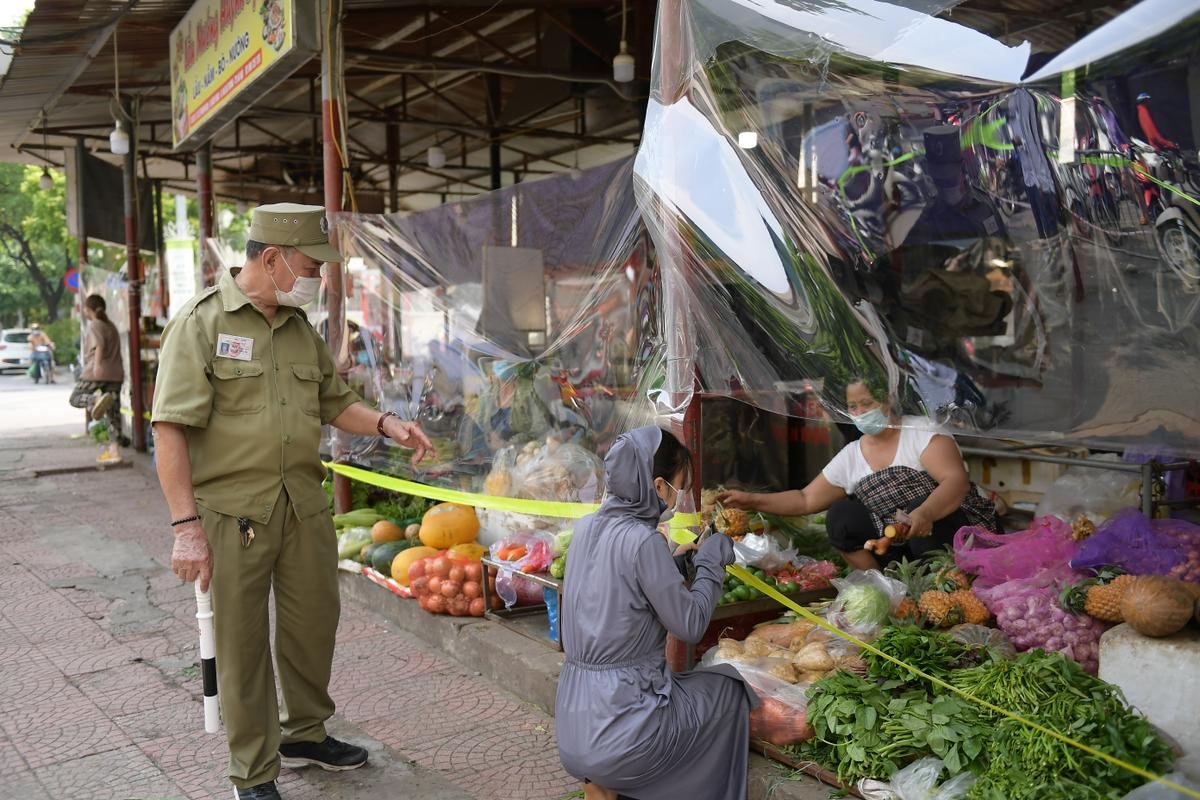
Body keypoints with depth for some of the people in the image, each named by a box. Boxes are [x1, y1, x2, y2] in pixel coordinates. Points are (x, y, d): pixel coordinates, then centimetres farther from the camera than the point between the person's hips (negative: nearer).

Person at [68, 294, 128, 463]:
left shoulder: (94, 325, -1)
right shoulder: (111, 326, 21)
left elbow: (99, 345, -19)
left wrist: (97, 365, -28)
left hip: (97, 372, -7)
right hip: (116, 373, 7)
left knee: (75, 398, 6)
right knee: (113, 411, 5)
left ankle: (98, 398, -27)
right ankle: (113, 450, 1)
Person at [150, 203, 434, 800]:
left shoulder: (300, 327, 11)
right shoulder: (201, 323, -9)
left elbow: (335, 403, 21)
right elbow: (170, 429, -13)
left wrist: (386, 425, 1)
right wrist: (186, 526, -18)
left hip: (304, 505, 6)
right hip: (233, 510, -6)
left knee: (313, 624, 16)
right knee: (243, 644, 6)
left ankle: (305, 734, 39)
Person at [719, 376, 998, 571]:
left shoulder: (922, 432, -10)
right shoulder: (851, 456, 6)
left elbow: (957, 481, -24)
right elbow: (806, 500, 9)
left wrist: (925, 513, -44)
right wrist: (752, 501, -3)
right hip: (901, 548, 5)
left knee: (920, 503, -33)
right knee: (841, 515, -10)